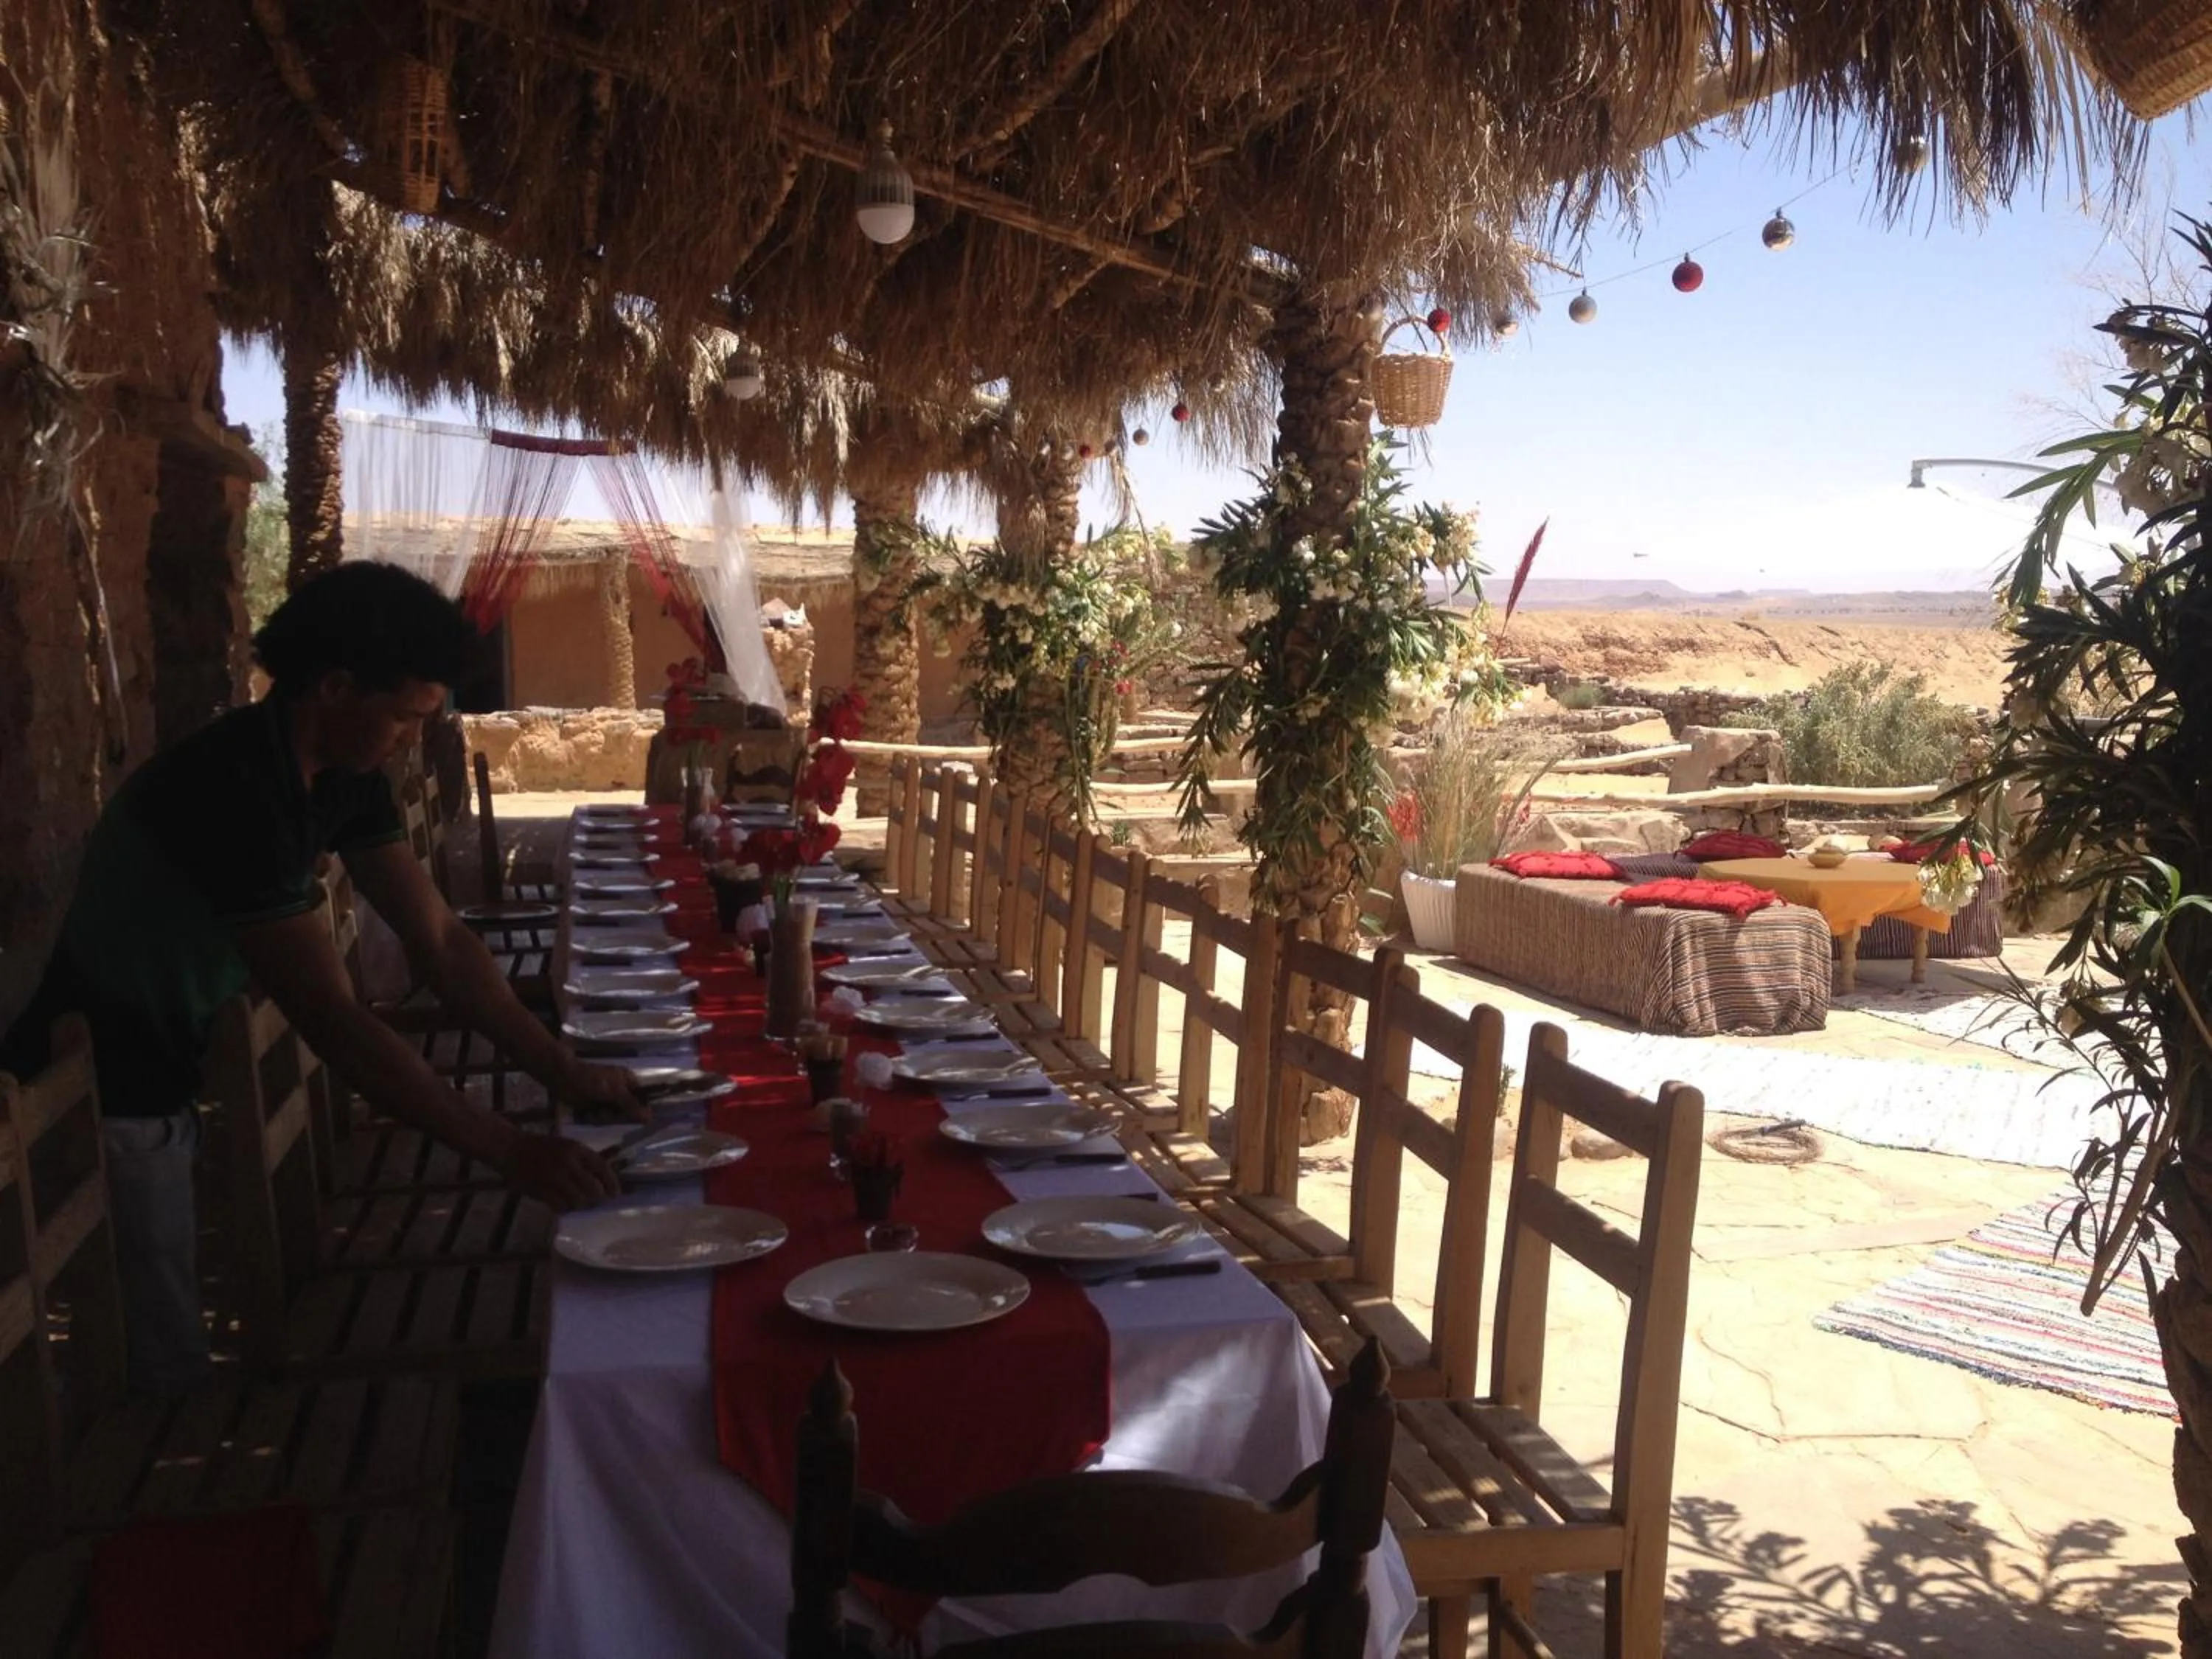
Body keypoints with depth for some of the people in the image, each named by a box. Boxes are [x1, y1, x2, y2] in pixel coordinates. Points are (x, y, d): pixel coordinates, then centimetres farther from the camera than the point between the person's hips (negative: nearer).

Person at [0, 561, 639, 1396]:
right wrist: (510, 1151, -33)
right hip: (101, 1100, -9)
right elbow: (334, 1022, -33)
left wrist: (565, 1072, -11)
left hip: (166, 1077, 9)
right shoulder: (231, 789, -31)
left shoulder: (342, 775, -4)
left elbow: (438, 940, -3)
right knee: (167, 1371, 2)